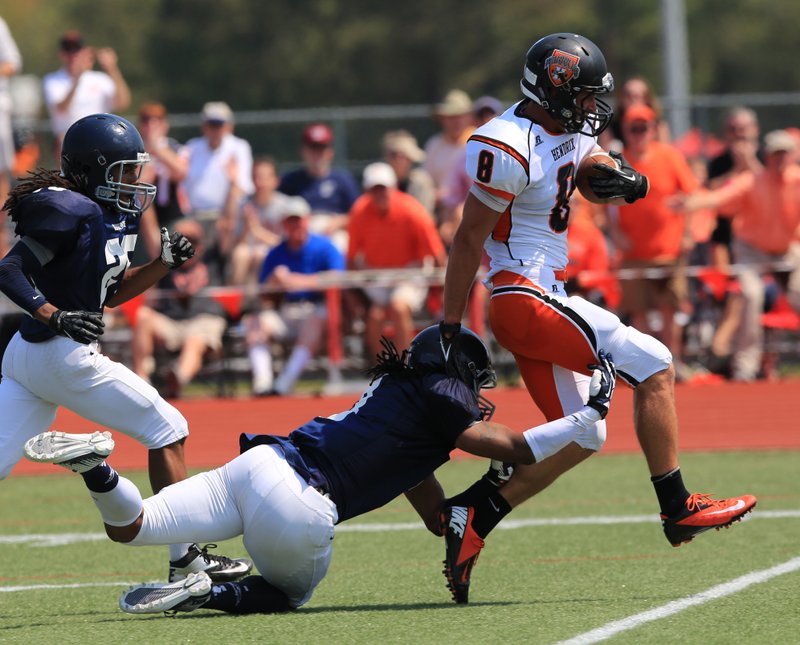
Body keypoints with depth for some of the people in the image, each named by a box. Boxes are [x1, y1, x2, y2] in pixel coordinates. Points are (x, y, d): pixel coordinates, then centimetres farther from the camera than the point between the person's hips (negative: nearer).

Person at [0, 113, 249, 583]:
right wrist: (55, 316, -27)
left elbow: (109, 294, 23)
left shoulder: (112, 217, 14)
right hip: (65, 356, -9)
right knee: (167, 428, 3)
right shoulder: (72, 211, -15)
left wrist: (164, 264, 11)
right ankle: (185, 560, 8)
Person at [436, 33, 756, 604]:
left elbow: (600, 184, 22)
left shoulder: (572, 134, 9)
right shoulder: (509, 149, -19)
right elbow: (469, 241, -15)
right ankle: (679, 510, -4)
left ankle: (473, 516, 11)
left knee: (581, 437, 12)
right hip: (525, 298, -10)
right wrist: (450, 329, -12)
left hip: (544, 300, 10)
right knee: (654, 365, -10)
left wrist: (628, 184, -5)